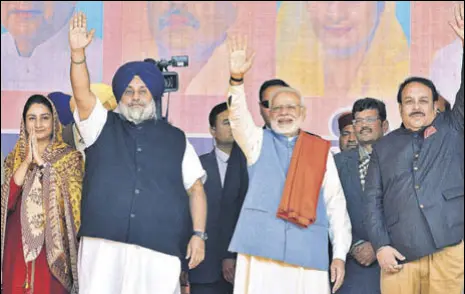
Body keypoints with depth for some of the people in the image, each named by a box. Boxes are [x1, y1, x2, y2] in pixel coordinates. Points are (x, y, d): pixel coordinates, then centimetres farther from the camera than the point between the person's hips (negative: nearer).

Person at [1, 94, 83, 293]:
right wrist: (26, 161, -11)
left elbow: (72, 197, -14)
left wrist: (41, 161, -15)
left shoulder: (70, 157, 2)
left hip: (52, 244, -2)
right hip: (18, 244, 3)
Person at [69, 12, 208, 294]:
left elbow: (196, 189, 11)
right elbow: (82, 94, -3)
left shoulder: (176, 138, 15)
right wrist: (78, 53, -17)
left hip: (159, 250, 0)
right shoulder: (103, 126, 14)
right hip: (103, 246, 0)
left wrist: (198, 234, 1)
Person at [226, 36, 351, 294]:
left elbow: (335, 203, 11)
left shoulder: (321, 150, 14)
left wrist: (339, 253, 4)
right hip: (261, 245, 0)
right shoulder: (258, 141, 14)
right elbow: (238, 118, -5)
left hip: (308, 251, 1)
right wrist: (237, 79, -23)